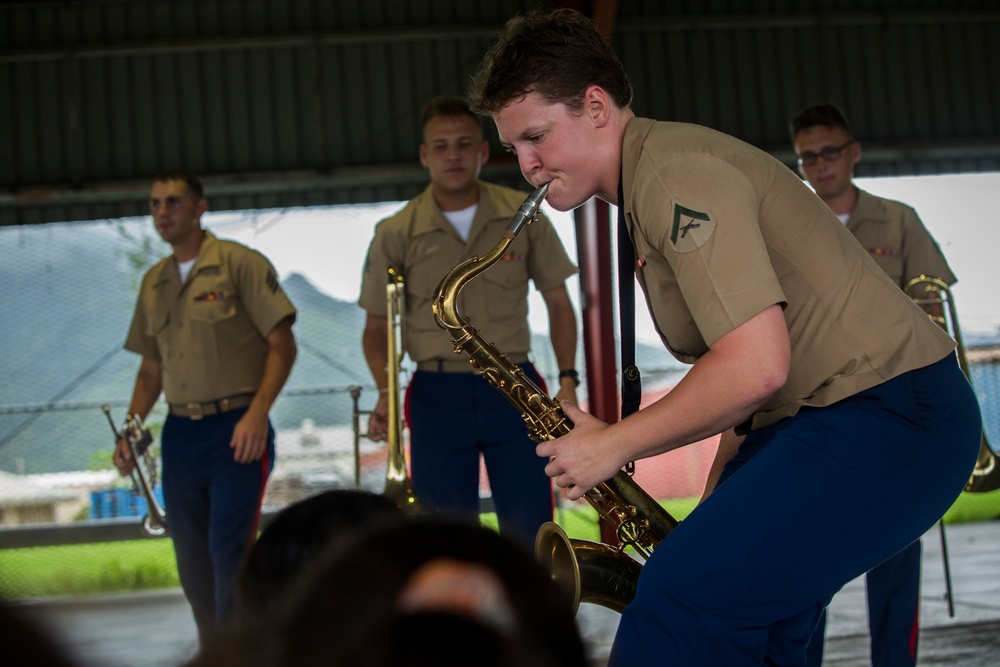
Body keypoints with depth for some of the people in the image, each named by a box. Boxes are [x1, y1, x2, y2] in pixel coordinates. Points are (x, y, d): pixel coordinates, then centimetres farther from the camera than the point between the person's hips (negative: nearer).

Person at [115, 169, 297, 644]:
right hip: (179, 435, 6)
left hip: (235, 431, -6)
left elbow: (282, 343, -8)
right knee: (192, 562, 10)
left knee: (229, 552, -11)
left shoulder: (239, 264, -5)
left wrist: (257, 413, -19)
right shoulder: (153, 282, 14)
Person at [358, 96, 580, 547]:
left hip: (514, 390, 1)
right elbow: (377, 326, 7)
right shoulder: (396, 234, 0)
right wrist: (385, 393, -10)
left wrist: (567, 380, 0)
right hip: (437, 395, 0)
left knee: (531, 533, -1)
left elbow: (558, 302, 11)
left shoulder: (522, 217, 3)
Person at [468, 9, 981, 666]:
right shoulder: (649, 182, 18)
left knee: (684, 598, -23)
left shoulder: (675, 173, -16)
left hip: (893, 414, -11)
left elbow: (758, 364, -26)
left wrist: (613, 444, -14)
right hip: (809, 416, 11)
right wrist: (718, 494, 15)